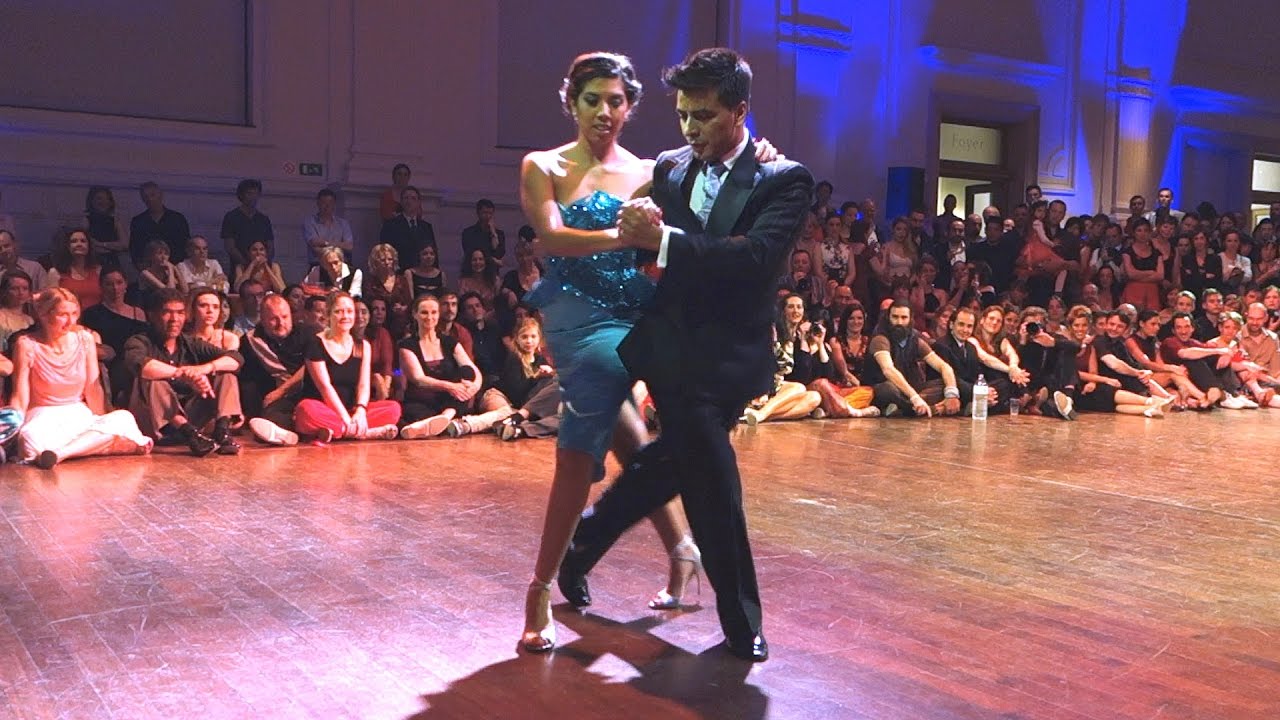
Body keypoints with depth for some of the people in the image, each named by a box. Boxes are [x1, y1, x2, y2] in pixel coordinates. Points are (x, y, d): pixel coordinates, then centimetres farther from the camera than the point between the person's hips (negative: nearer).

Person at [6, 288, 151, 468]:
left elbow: (93, 389, 4)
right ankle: (96, 443, -27)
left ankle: (59, 453, -33)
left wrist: (101, 423, 0)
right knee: (31, 441, -40)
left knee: (124, 418, -28)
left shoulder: (84, 338, 0)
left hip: (78, 414, 4)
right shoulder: (27, 345, -8)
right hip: (43, 416, -4)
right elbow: (20, 398, -9)